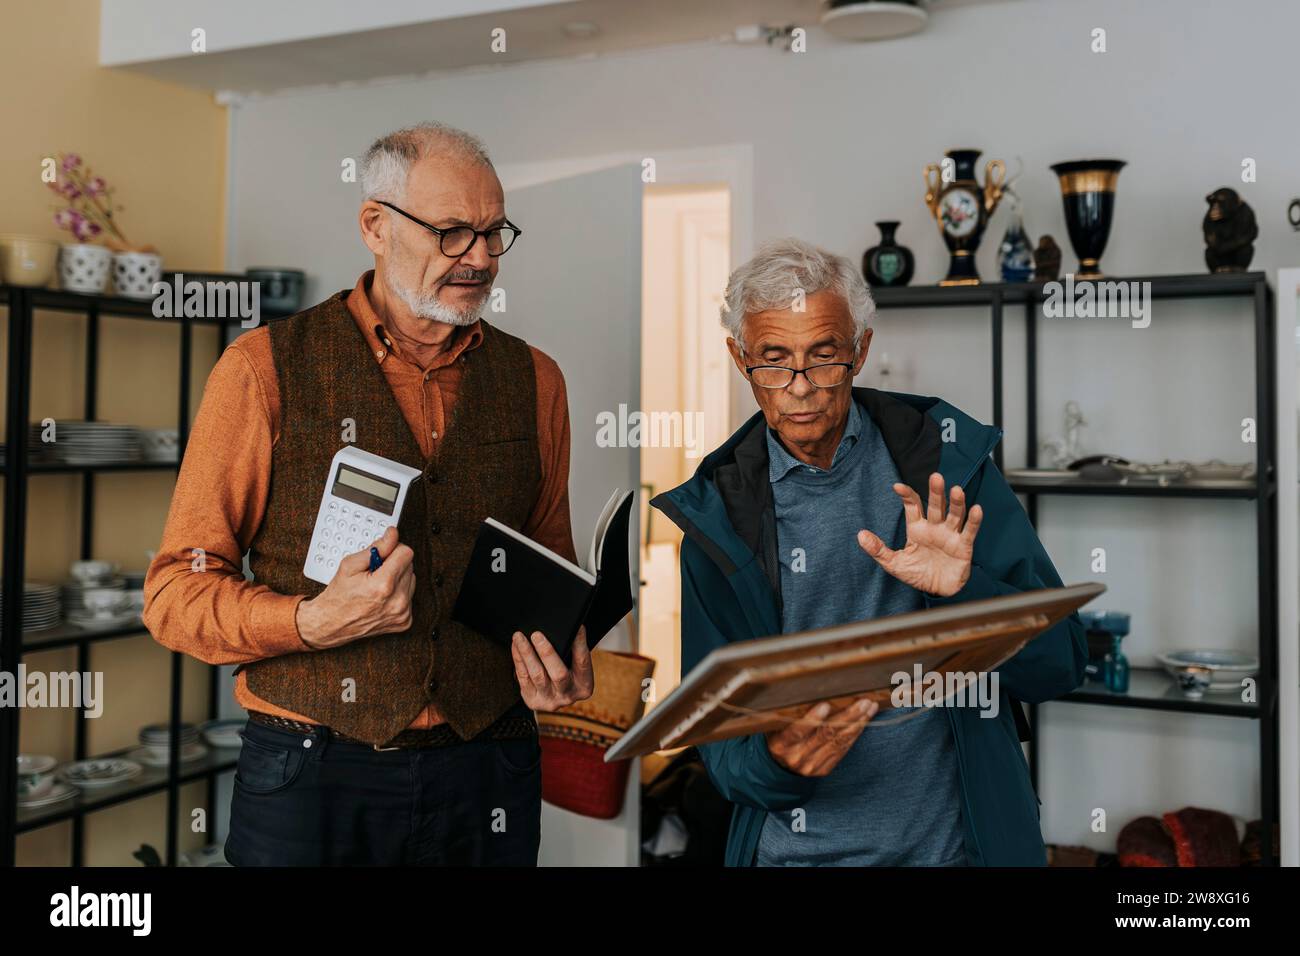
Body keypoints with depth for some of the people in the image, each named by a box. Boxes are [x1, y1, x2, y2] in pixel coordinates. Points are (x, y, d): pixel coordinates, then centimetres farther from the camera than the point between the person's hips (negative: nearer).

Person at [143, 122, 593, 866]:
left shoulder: (534, 379, 7)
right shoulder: (266, 368, -3)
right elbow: (177, 591, -3)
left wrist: (564, 661, -5)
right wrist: (316, 621, -19)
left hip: (488, 774, 3)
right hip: (314, 774, -2)